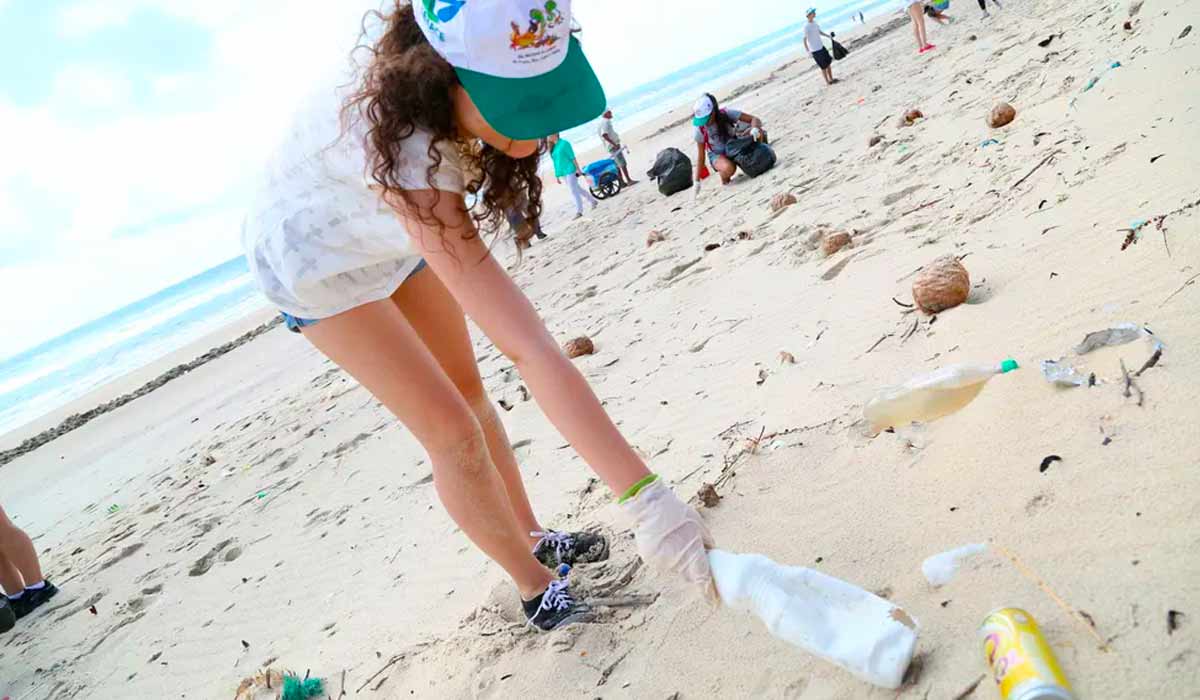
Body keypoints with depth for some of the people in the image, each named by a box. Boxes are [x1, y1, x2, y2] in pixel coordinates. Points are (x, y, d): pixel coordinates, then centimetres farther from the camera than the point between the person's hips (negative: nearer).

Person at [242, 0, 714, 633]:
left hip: (389, 232, 7)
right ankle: (535, 587, 10)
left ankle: (533, 537, 30)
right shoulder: (407, 157, -47)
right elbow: (529, 349, -53)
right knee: (450, 429, -10)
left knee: (468, 389, 12)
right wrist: (645, 497, -54)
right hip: (313, 258, -6)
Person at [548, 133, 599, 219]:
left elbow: (572, 157, -11)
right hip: (563, 173, 8)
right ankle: (593, 201, 28)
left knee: (574, 191, -7)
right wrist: (557, 176, 14)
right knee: (577, 189, 15)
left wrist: (578, 169, -14)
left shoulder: (564, 143, -9)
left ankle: (579, 211, -2)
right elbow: (556, 162, 15)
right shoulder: (553, 147, 12)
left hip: (570, 171, -8)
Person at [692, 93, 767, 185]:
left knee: (758, 133, -25)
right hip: (717, 155, -2)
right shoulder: (699, 128, -21)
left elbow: (754, 119, -19)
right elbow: (700, 155, -14)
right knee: (728, 168, -39)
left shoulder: (726, 114, -21)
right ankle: (725, 180, -1)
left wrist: (755, 128, -43)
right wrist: (697, 181, -14)